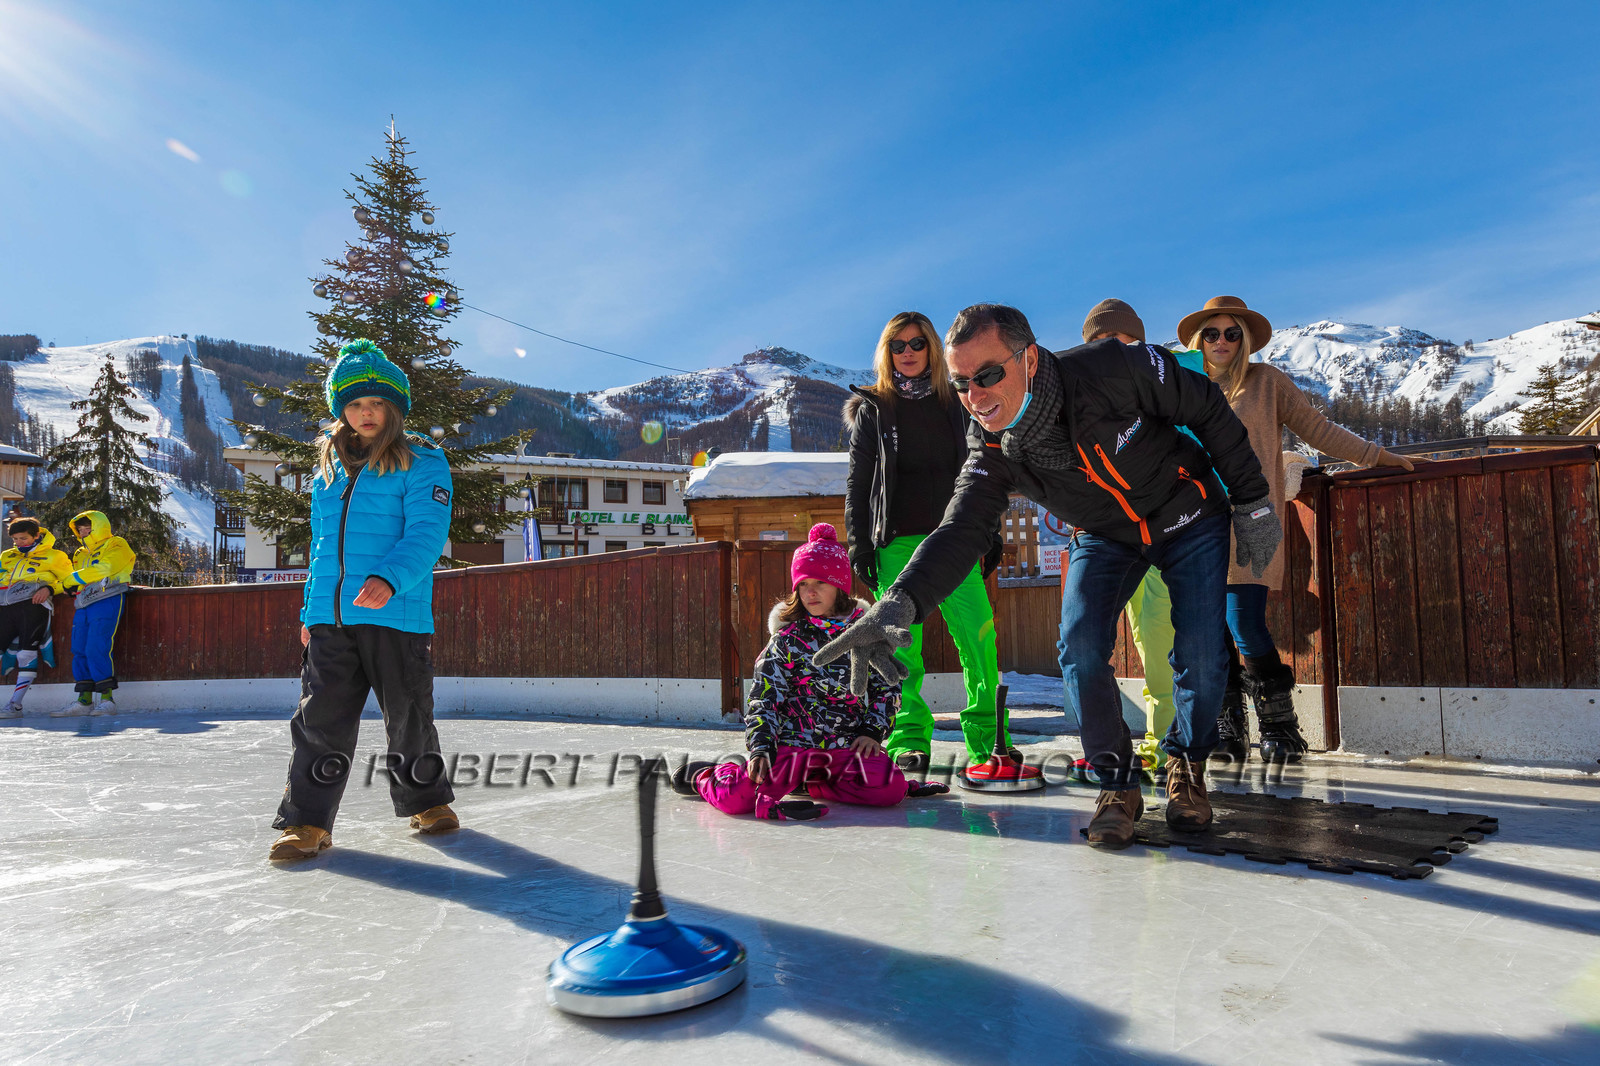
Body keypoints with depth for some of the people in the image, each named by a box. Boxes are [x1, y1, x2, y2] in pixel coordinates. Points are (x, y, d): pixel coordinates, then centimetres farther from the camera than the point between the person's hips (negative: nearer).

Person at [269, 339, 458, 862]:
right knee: (321, 719, 3)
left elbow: (426, 533, -15)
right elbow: (321, 544, 22)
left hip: (396, 615, -5)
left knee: (409, 718, 6)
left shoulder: (421, 461, -3)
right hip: (330, 618, 5)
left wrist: (389, 578, -31)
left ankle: (426, 801, 27)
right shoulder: (331, 468, 17)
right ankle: (307, 821, 12)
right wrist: (310, 610, 18)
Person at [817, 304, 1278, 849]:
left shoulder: (1112, 368, -33)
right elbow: (962, 530, -36)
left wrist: (1253, 501, -10)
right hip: (1105, 538, 2)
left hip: (1189, 518, -2)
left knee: (1201, 654, -6)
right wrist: (901, 601, -55)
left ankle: (1187, 766, 23)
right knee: (1079, 646, -15)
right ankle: (1117, 782, 6)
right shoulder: (991, 450, -23)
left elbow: (1209, 409, -18)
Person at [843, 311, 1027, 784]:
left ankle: (989, 743, 3)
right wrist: (859, 544, -3)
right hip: (897, 542, -1)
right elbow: (858, 482, 6)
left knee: (980, 640, -7)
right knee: (901, 646, -3)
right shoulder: (872, 410, 10)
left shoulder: (955, 405, 16)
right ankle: (908, 744, 8)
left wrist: (990, 533, 13)